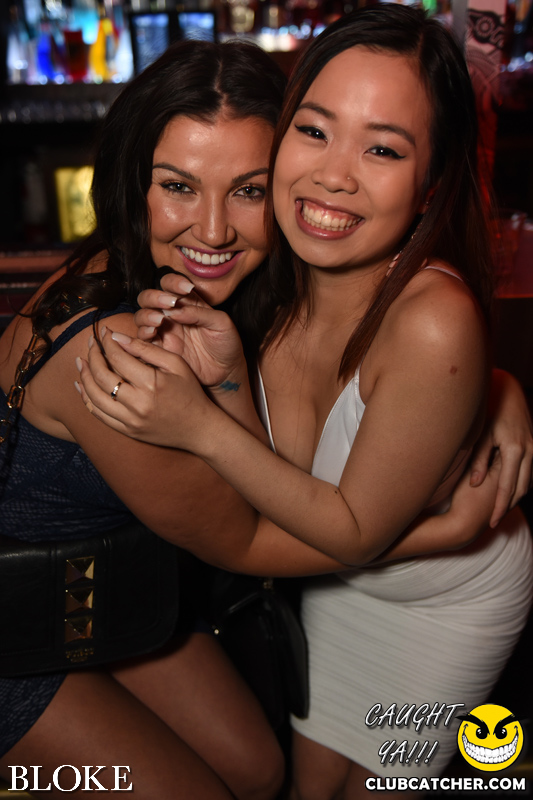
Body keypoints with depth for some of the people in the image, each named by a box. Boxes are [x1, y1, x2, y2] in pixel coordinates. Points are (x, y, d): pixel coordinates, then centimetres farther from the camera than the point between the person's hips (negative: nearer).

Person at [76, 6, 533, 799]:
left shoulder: (434, 322, -39)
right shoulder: (276, 279, -20)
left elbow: (358, 532, -27)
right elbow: (292, 469, -11)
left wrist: (203, 427, -33)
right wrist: (229, 378, -29)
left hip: (450, 593, -4)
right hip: (337, 576, 5)